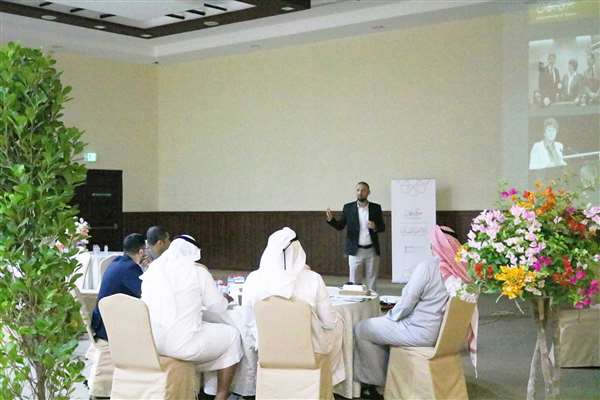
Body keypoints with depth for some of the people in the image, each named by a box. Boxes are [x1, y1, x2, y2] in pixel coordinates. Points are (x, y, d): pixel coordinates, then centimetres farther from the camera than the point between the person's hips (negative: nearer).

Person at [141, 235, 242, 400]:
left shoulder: (152, 270, 10)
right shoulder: (197, 270, -4)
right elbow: (218, 306, 4)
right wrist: (225, 300, 26)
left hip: (149, 343, 6)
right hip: (180, 344, -6)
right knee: (232, 335, 16)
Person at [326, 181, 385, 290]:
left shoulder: (376, 208, 4)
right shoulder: (348, 207, 2)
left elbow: (382, 227, 7)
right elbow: (340, 226, 3)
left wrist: (375, 227, -15)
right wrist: (331, 219, -17)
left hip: (372, 250, 1)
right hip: (355, 251, -1)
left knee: (371, 280, 6)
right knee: (354, 281, 0)